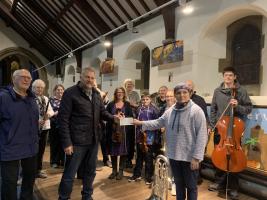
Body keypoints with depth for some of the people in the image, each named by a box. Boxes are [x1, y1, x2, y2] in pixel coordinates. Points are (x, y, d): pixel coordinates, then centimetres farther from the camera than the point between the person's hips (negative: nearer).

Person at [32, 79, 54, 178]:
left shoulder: (46, 99, 13)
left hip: (45, 127, 6)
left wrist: (48, 114, -8)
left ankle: (38, 169, 28)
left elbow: (51, 111, 13)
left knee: (41, 149, 14)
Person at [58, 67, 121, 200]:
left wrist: (113, 118, -7)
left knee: (90, 171, 21)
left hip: (93, 140, 7)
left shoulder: (96, 94, 10)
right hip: (77, 142, -6)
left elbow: (102, 112, 14)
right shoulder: (70, 93, -11)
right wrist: (66, 142, -18)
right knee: (69, 174, 6)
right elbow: (63, 118, -14)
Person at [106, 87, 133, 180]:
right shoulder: (111, 104, 8)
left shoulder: (127, 104, 7)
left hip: (123, 130, -1)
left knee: (123, 150, 2)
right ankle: (114, 170, 21)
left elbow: (131, 116, 1)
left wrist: (124, 117, -16)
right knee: (113, 150, 6)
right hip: (112, 130, 1)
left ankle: (121, 170, 15)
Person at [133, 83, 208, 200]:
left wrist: (196, 157, -19)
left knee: (191, 186, 14)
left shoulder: (196, 111, -14)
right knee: (179, 184, 23)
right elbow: (158, 123, 13)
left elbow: (202, 135, -17)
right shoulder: (170, 111, 5)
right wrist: (141, 123, 9)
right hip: (174, 155, 6)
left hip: (189, 157, -5)